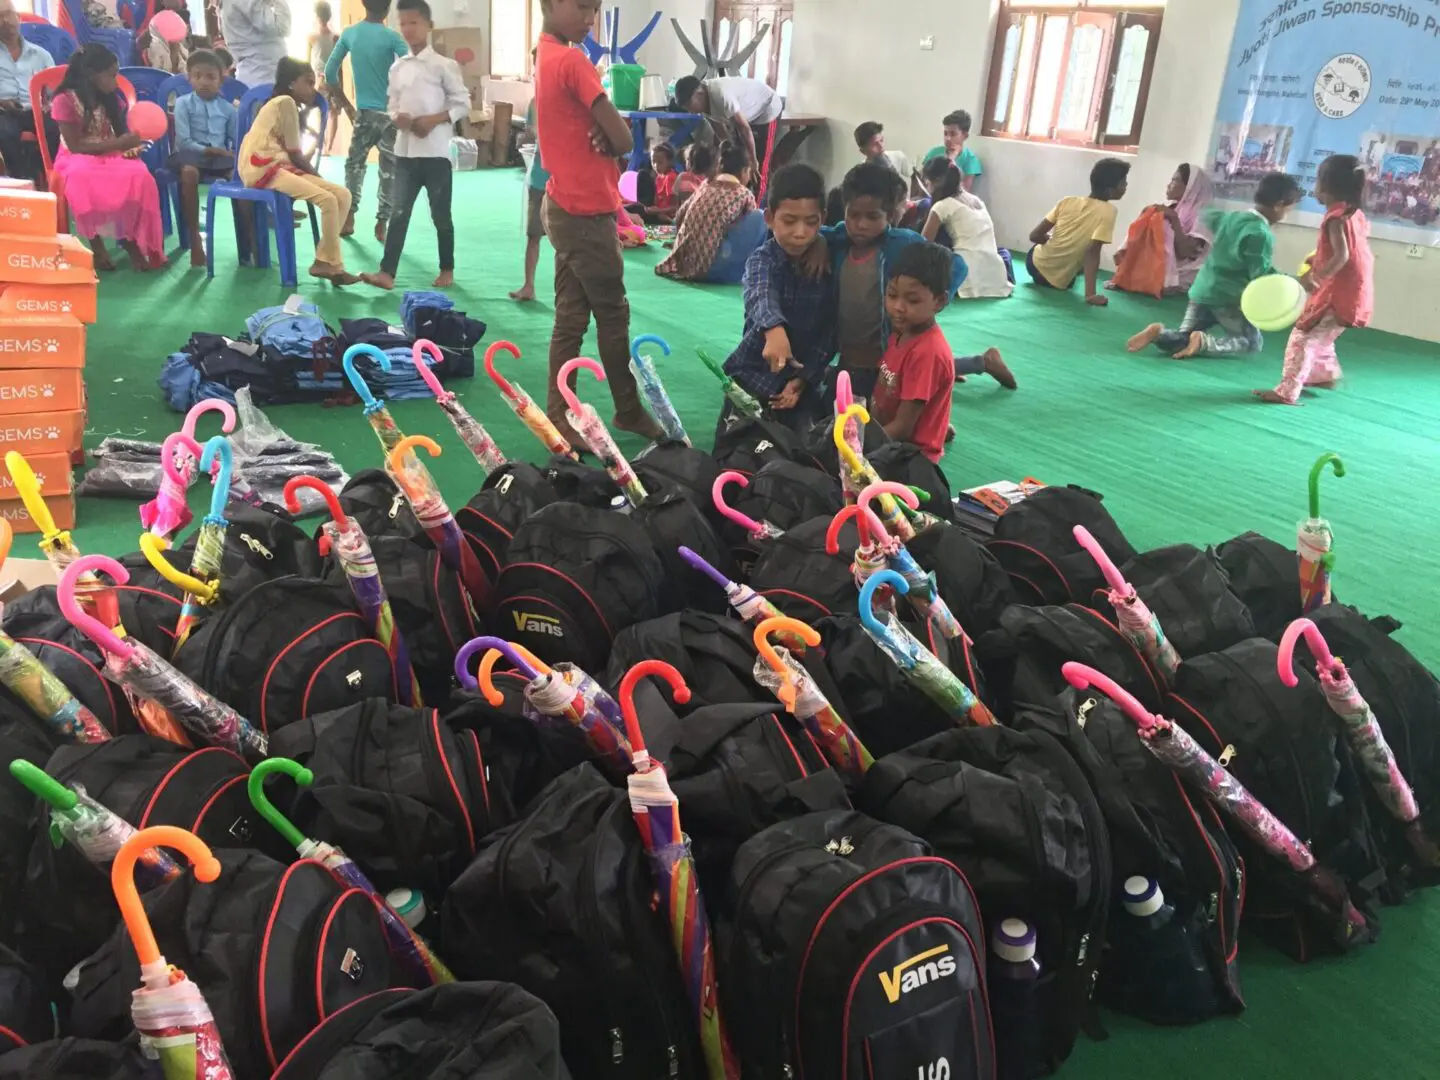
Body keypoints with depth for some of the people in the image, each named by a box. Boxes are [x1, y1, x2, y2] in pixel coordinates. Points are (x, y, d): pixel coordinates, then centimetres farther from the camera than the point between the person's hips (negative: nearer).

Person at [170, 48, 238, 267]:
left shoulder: (227, 108, 13)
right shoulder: (183, 103, 3)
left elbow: (237, 140, 12)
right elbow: (184, 141, -6)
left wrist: (235, 154, -11)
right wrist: (209, 150, -17)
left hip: (220, 155, 3)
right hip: (191, 153, -3)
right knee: (189, 172, -37)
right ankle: (195, 236, -31)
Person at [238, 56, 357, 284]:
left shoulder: (292, 106, 24)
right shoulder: (286, 102, -6)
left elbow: (293, 154, 13)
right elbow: (295, 154, -9)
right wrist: (318, 177, 4)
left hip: (282, 167, 9)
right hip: (263, 168, -9)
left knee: (342, 195, -4)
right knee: (328, 199, -23)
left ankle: (323, 261, -5)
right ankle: (331, 264, -12)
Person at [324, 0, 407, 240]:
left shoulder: (349, 33, 2)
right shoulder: (392, 37, -9)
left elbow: (330, 72, 8)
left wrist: (346, 103, 17)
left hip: (364, 112, 3)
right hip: (390, 113, -3)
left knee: (355, 163, 18)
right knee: (389, 170, 5)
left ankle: (348, 218, 12)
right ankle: (381, 225, 4)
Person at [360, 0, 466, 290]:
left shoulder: (443, 65, -4)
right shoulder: (397, 68, 10)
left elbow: (463, 104, -4)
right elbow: (393, 106, 17)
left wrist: (433, 120, -15)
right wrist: (397, 118, -6)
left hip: (435, 152, -4)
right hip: (405, 151, 4)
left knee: (441, 214, 5)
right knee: (399, 213, 0)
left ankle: (447, 270, 20)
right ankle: (387, 273, -2)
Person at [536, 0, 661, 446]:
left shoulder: (549, 58, 14)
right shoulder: (573, 60, -16)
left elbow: (597, 125, 13)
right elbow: (623, 139, -16)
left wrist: (602, 131, -8)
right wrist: (609, 135, 5)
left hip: (568, 206, 9)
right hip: (586, 210, -9)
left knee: (571, 318, 10)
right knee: (613, 314, 3)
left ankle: (559, 416, 14)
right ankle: (630, 411, 16)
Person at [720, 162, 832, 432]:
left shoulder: (828, 265, -5)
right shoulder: (762, 259, -14)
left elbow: (828, 334, -3)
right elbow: (761, 295, -39)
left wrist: (803, 378, -15)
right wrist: (774, 329, -61)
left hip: (803, 380, 2)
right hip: (754, 375, -2)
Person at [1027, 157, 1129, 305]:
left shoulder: (1067, 201, -4)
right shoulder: (1108, 211, -17)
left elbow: (1035, 236, -4)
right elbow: (1093, 251, -27)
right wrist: (1090, 294, -30)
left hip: (1035, 262, 0)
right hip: (1057, 282, 0)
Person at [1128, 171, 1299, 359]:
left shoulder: (1232, 216, 8)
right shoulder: (1261, 234, -16)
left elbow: (1209, 218, 29)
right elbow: (1261, 275, -17)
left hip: (1201, 291, 7)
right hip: (1229, 299, -7)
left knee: (1183, 338, 11)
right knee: (1252, 342, 7)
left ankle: (1158, 333, -22)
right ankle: (1203, 342, -17)